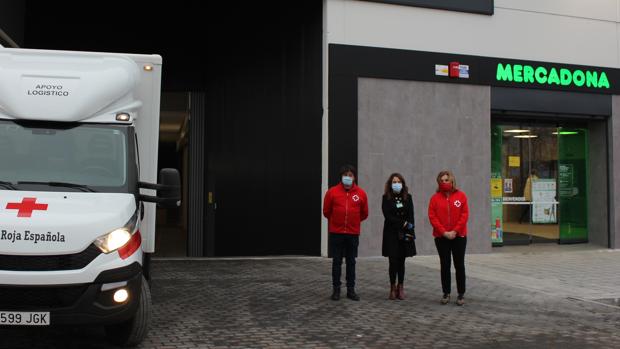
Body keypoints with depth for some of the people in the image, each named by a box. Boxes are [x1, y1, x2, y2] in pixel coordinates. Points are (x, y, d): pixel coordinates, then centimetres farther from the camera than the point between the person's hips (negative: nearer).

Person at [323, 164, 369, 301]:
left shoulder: (361, 193, 1)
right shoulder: (332, 192, -3)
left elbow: (364, 214, 13)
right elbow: (326, 211, 8)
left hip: (353, 233, 1)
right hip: (336, 233, -1)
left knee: (351, 262, 8)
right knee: (336, 261, 4)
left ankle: (351, 290, 16)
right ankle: (336, 289, 13)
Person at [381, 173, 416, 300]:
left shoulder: (408, 197, 7)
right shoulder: (386, 198, 1)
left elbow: (411, 216, 2)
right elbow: (387, 216, -8)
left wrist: (410, 232, -10)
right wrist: (403, 223, -13)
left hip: (404, 234, 2)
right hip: (391, 234, -2)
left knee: (401, 261, 5)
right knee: (393, 261, -3)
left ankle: (400, 287, 12)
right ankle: (393, 288, 7)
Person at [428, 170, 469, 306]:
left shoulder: (461, 196, 0)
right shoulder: (435, 198, 1)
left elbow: (465, 215, -4)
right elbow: (432, 217, -4)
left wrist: (455, 231, -12)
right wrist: (443, 232, -12)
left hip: (459, 236, -1)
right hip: (441, 237, 1)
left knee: (459, 265, 4)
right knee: (445, 265, 6)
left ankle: (461, 294, 11)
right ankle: (446, 293, 13)